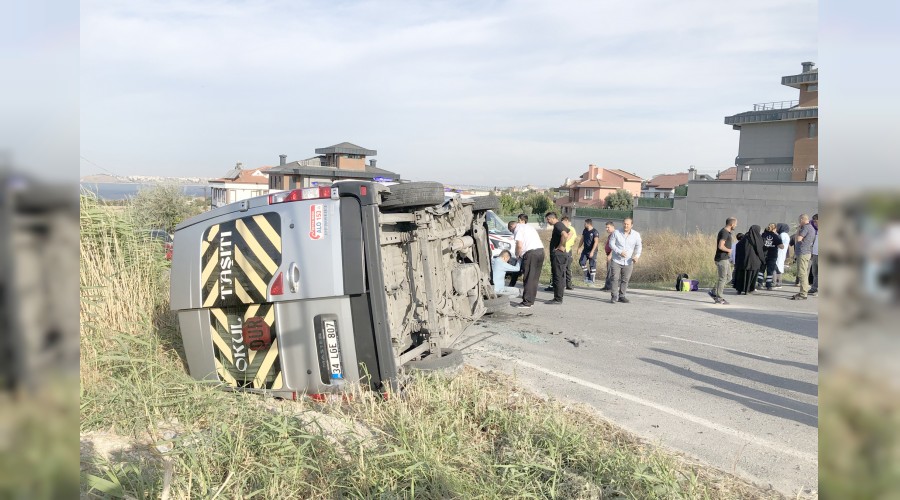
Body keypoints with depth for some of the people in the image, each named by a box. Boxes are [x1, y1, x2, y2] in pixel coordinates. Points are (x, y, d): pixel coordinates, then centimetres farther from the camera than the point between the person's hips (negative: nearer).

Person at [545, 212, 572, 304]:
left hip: (558, 254, -10)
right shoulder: (561, 225, 16)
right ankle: (558, 298, 19)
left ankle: (557, 299, -3)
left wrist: (561, 246, -19)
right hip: (560, 255, 10)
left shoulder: (557, 225, -14)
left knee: (557, 277, -6)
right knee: (559, 277, 13)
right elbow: (571, 232, 30)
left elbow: (564, 235, -32)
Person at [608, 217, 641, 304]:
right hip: (616, 260, -2)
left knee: (625, 280, 5)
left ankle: (621, 296, 16)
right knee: (615, 278, -8)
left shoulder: (636, 235, 2)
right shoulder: (616, 233, -4)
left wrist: (637, 255, -9)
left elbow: (639, 246, 9)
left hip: (628, 262, 2)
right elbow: (611, 244, -3)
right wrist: (620, 252, -16)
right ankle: (614, 296, -4)